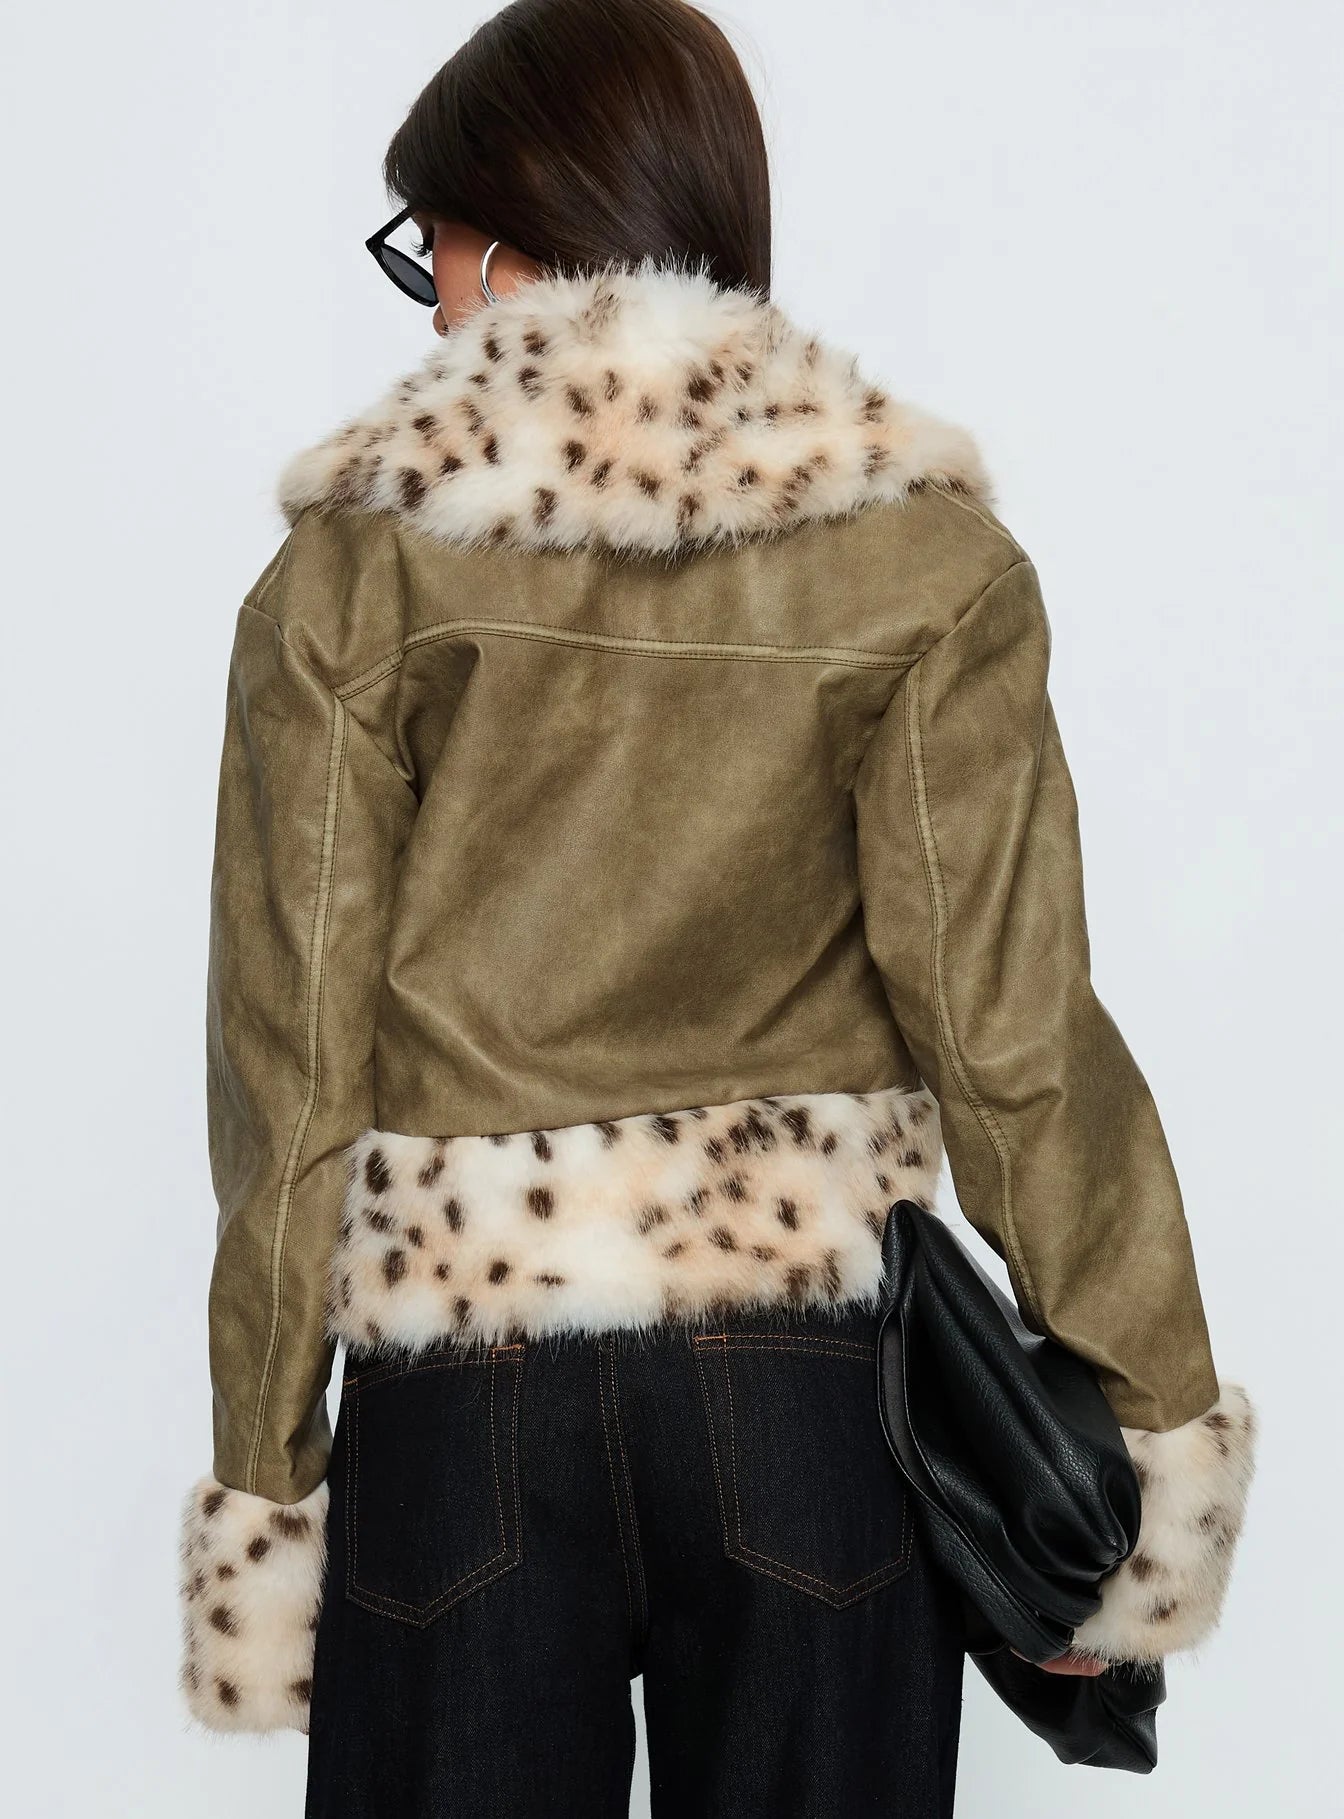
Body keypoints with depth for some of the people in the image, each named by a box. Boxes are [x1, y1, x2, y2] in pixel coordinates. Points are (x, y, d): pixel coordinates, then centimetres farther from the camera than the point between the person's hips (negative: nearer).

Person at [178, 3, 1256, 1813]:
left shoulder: (353, 563, -3)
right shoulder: (923, 551, -3)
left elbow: (295, 1066, -2)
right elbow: (1011, 1032, -6)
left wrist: (262, 1475, 6)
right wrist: (1160, 1439, 2)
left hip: (462, 1409, 0)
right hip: (807, 1389, 1)